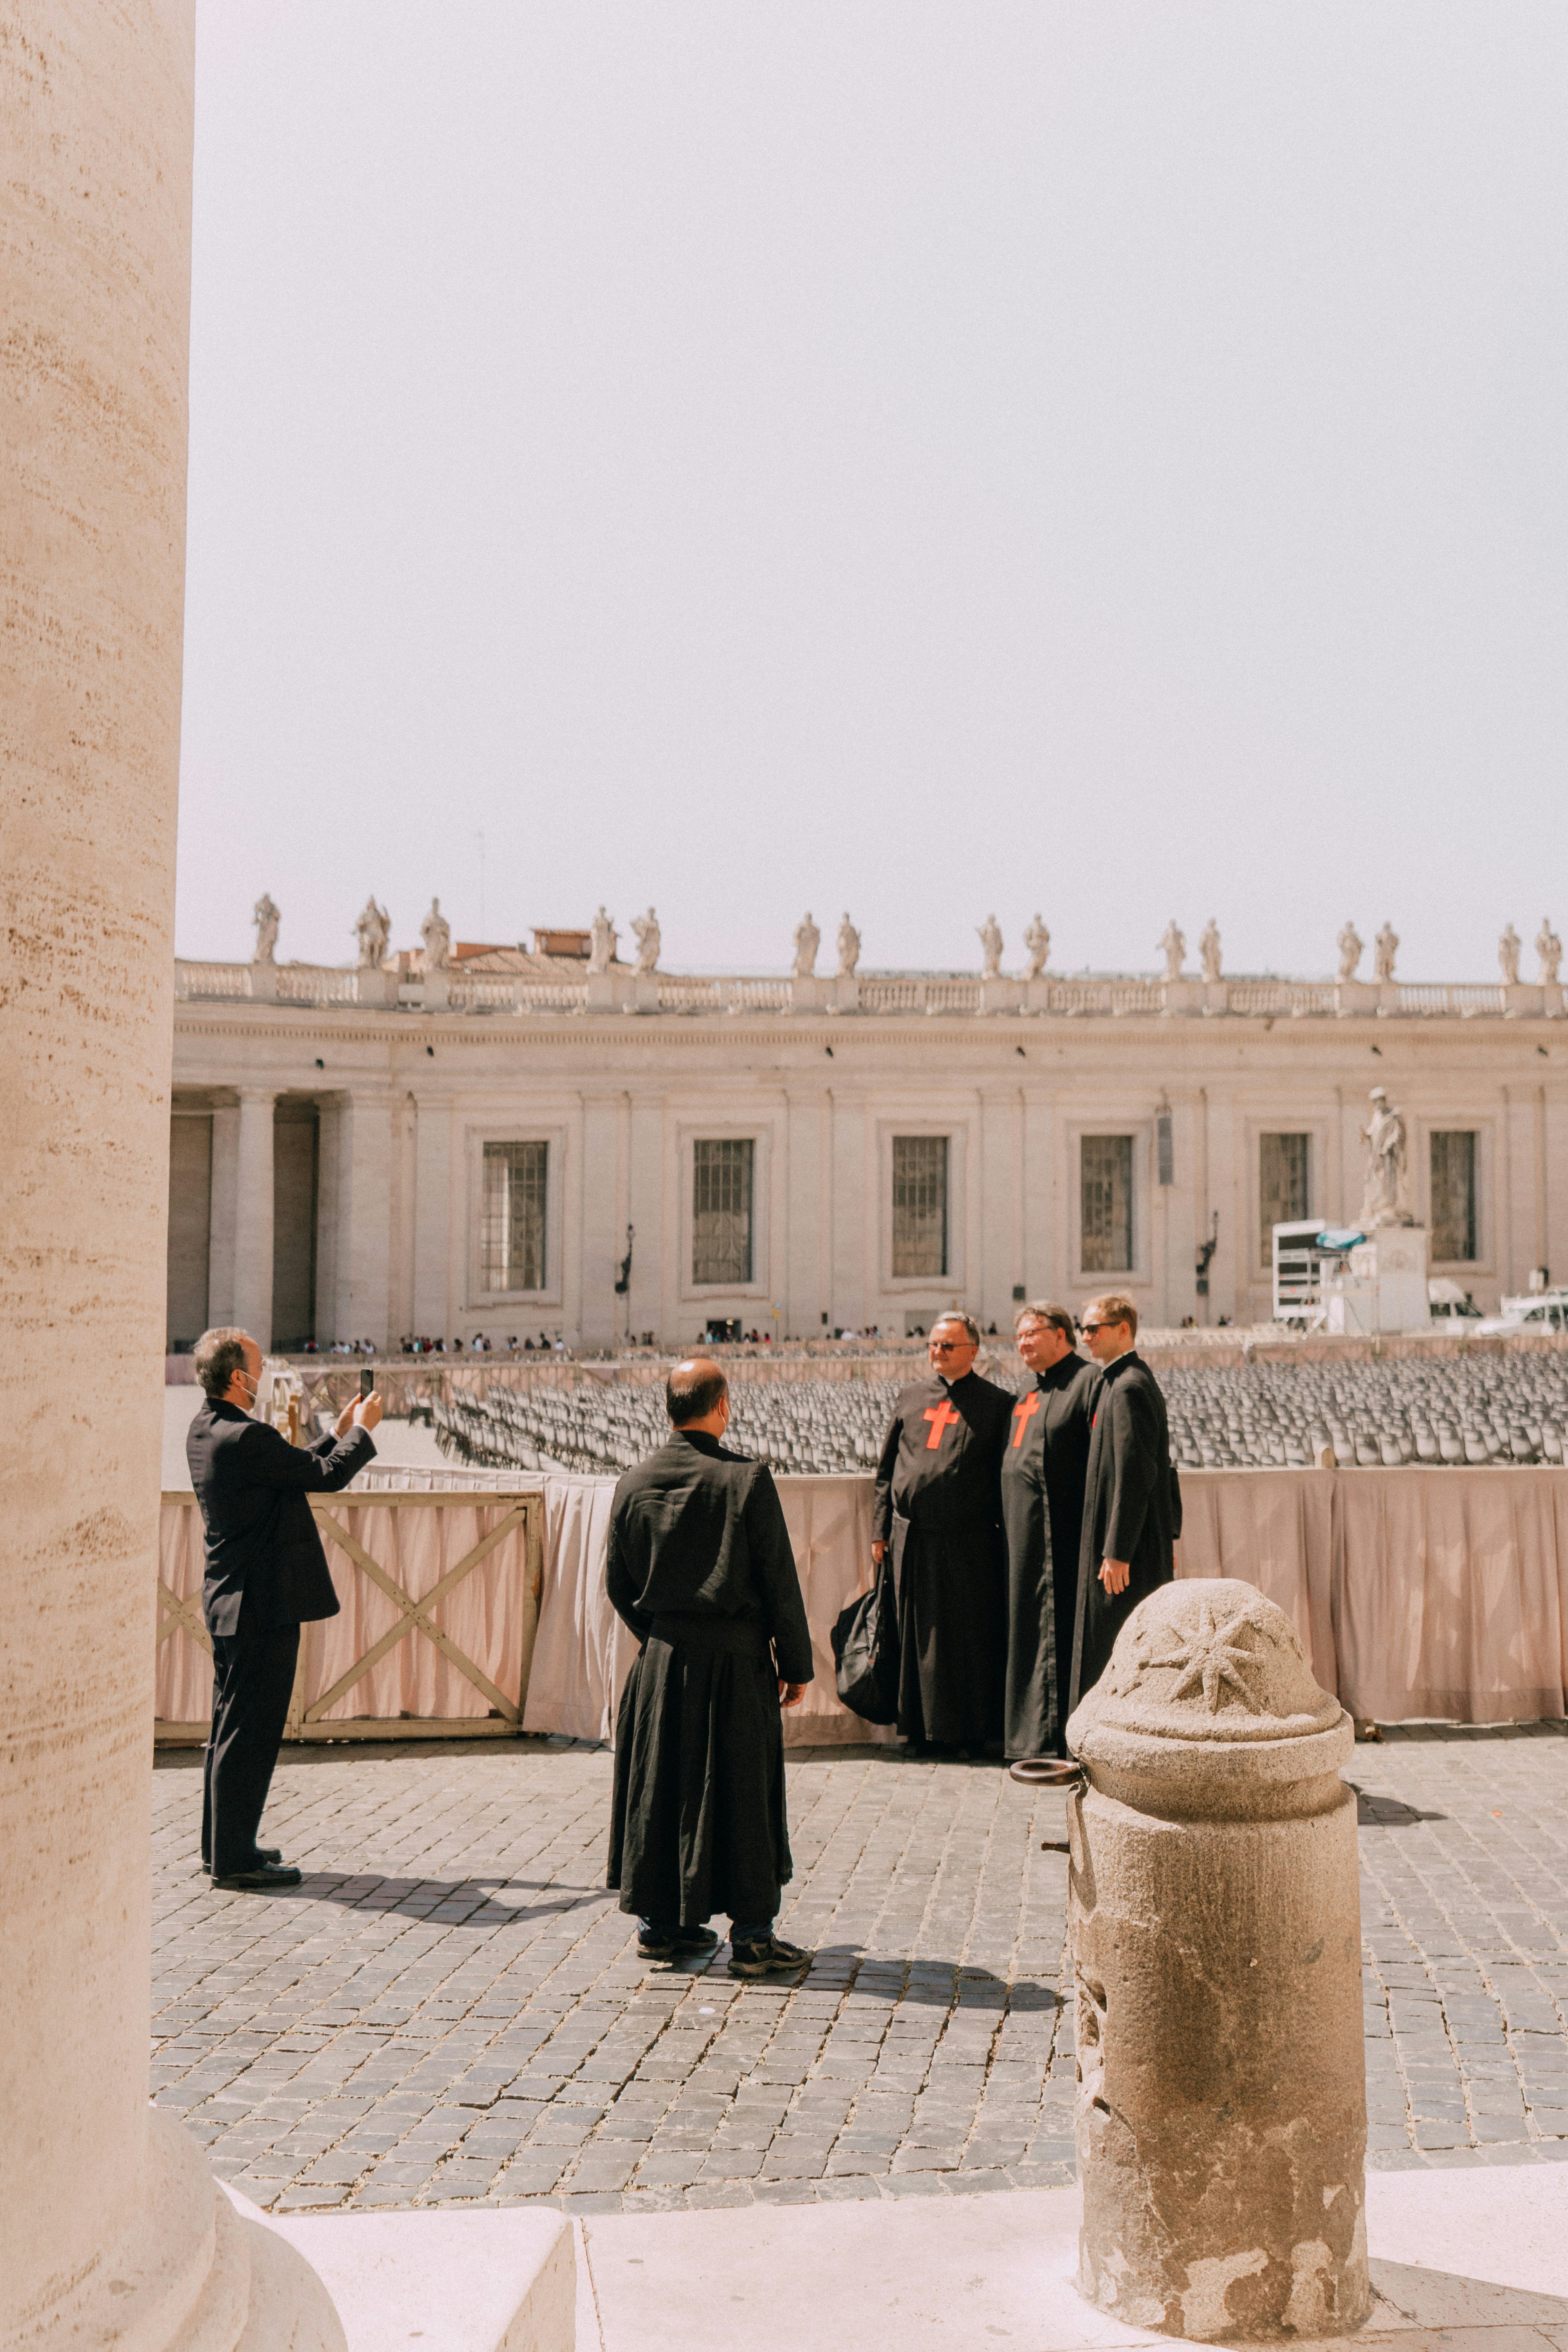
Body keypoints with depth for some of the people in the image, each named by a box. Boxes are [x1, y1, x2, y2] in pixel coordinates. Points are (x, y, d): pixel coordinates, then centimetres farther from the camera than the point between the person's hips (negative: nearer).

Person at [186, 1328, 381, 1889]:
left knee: (231, 1727, 18)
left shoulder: (204, 1428, 8)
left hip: (231, 1599, 10)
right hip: (263, 1604, -10)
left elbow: (299, 1469, 16)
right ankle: (234, 1859, 6)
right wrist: (362, 1429, 1)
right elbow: (328, 1476, -16)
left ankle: (223, 1844, 28)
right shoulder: (244, 1438, -23)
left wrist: (339, 1432, 18)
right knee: (250, 1731, -2)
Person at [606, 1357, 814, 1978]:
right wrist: (796, 1664, 0)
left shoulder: (633, 1484, 0)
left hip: (659, 1663, 4)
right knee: (741, 1792, 4)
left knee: (659, 1787, 14)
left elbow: (618, 1585, 8)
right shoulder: (747, 1479, -13)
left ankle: (659, 1921, 24)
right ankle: (751, 1935, 10)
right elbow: (779, 1582, -9)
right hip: (734, 1660, -4)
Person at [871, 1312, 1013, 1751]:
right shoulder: (910, 1399, 13)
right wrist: (879, 1529, 9)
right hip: (912, 1539, 4)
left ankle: (975, 1730, 11)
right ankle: (923, 1728, 17)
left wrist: (1007, 1534, -8)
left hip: (969, 1542, -4)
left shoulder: (997, 1403, 2)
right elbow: (887, 1468, 16)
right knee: (918, 1635, 7)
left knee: (971, 1637, 0)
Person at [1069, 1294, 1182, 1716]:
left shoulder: (1128, 1388, -16)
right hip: (1151, 1547, 10)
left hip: (1127, 1553, -10)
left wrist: (1117, 1552, -22)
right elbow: (1162, 1468, 21)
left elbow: (1134, 1475, -22)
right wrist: (1168, 1534, 22)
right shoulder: (1136, 1381, 16)